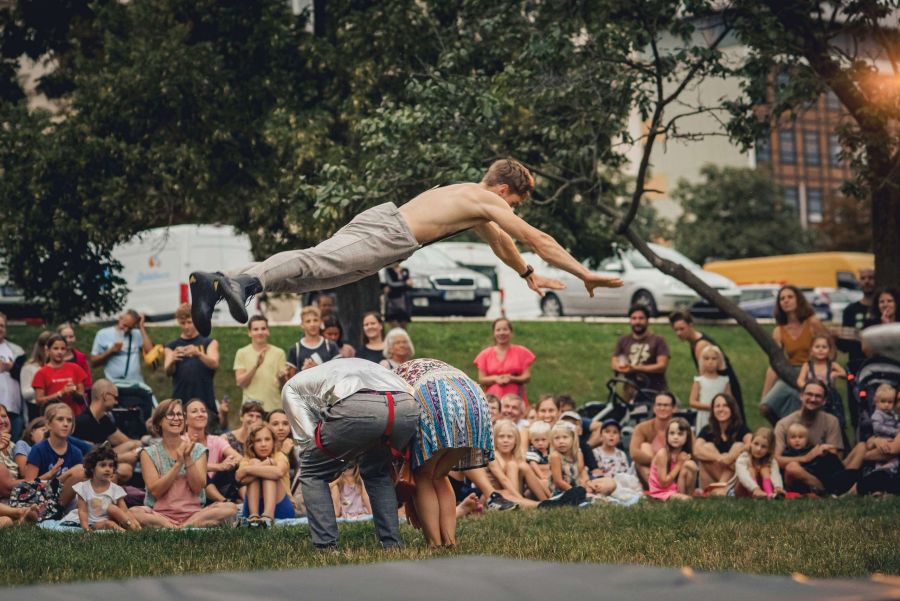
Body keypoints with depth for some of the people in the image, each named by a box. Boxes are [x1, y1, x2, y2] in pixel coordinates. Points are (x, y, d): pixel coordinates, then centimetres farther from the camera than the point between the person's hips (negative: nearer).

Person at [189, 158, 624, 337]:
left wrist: (529, 276, 63)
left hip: (376, 217, 8)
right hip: (391, 236, -8)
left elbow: (498, 239, 52)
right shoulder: (487, 202, 10)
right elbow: (538, 240, 11)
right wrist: (585, 274, 17)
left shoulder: (469, 196, 35)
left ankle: (216, 284, -23)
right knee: (322, 265, -27)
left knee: (313, 261, -7)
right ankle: (245, 283, -49)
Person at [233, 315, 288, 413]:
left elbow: (285, 385, 5)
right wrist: (256, 366, -17)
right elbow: (239, 382, -4)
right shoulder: (242, 353, 5)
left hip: (275, 408, 1)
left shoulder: (279, 353, 6)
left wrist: (282, 378, -18)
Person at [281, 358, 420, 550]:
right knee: (378, 472, 34)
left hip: (357, 410, -5)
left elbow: (307, 438, 18)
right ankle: (392, 545, 25)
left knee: (312, 473, 20)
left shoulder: (291, 387, 32)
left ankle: (326, 547, 11)